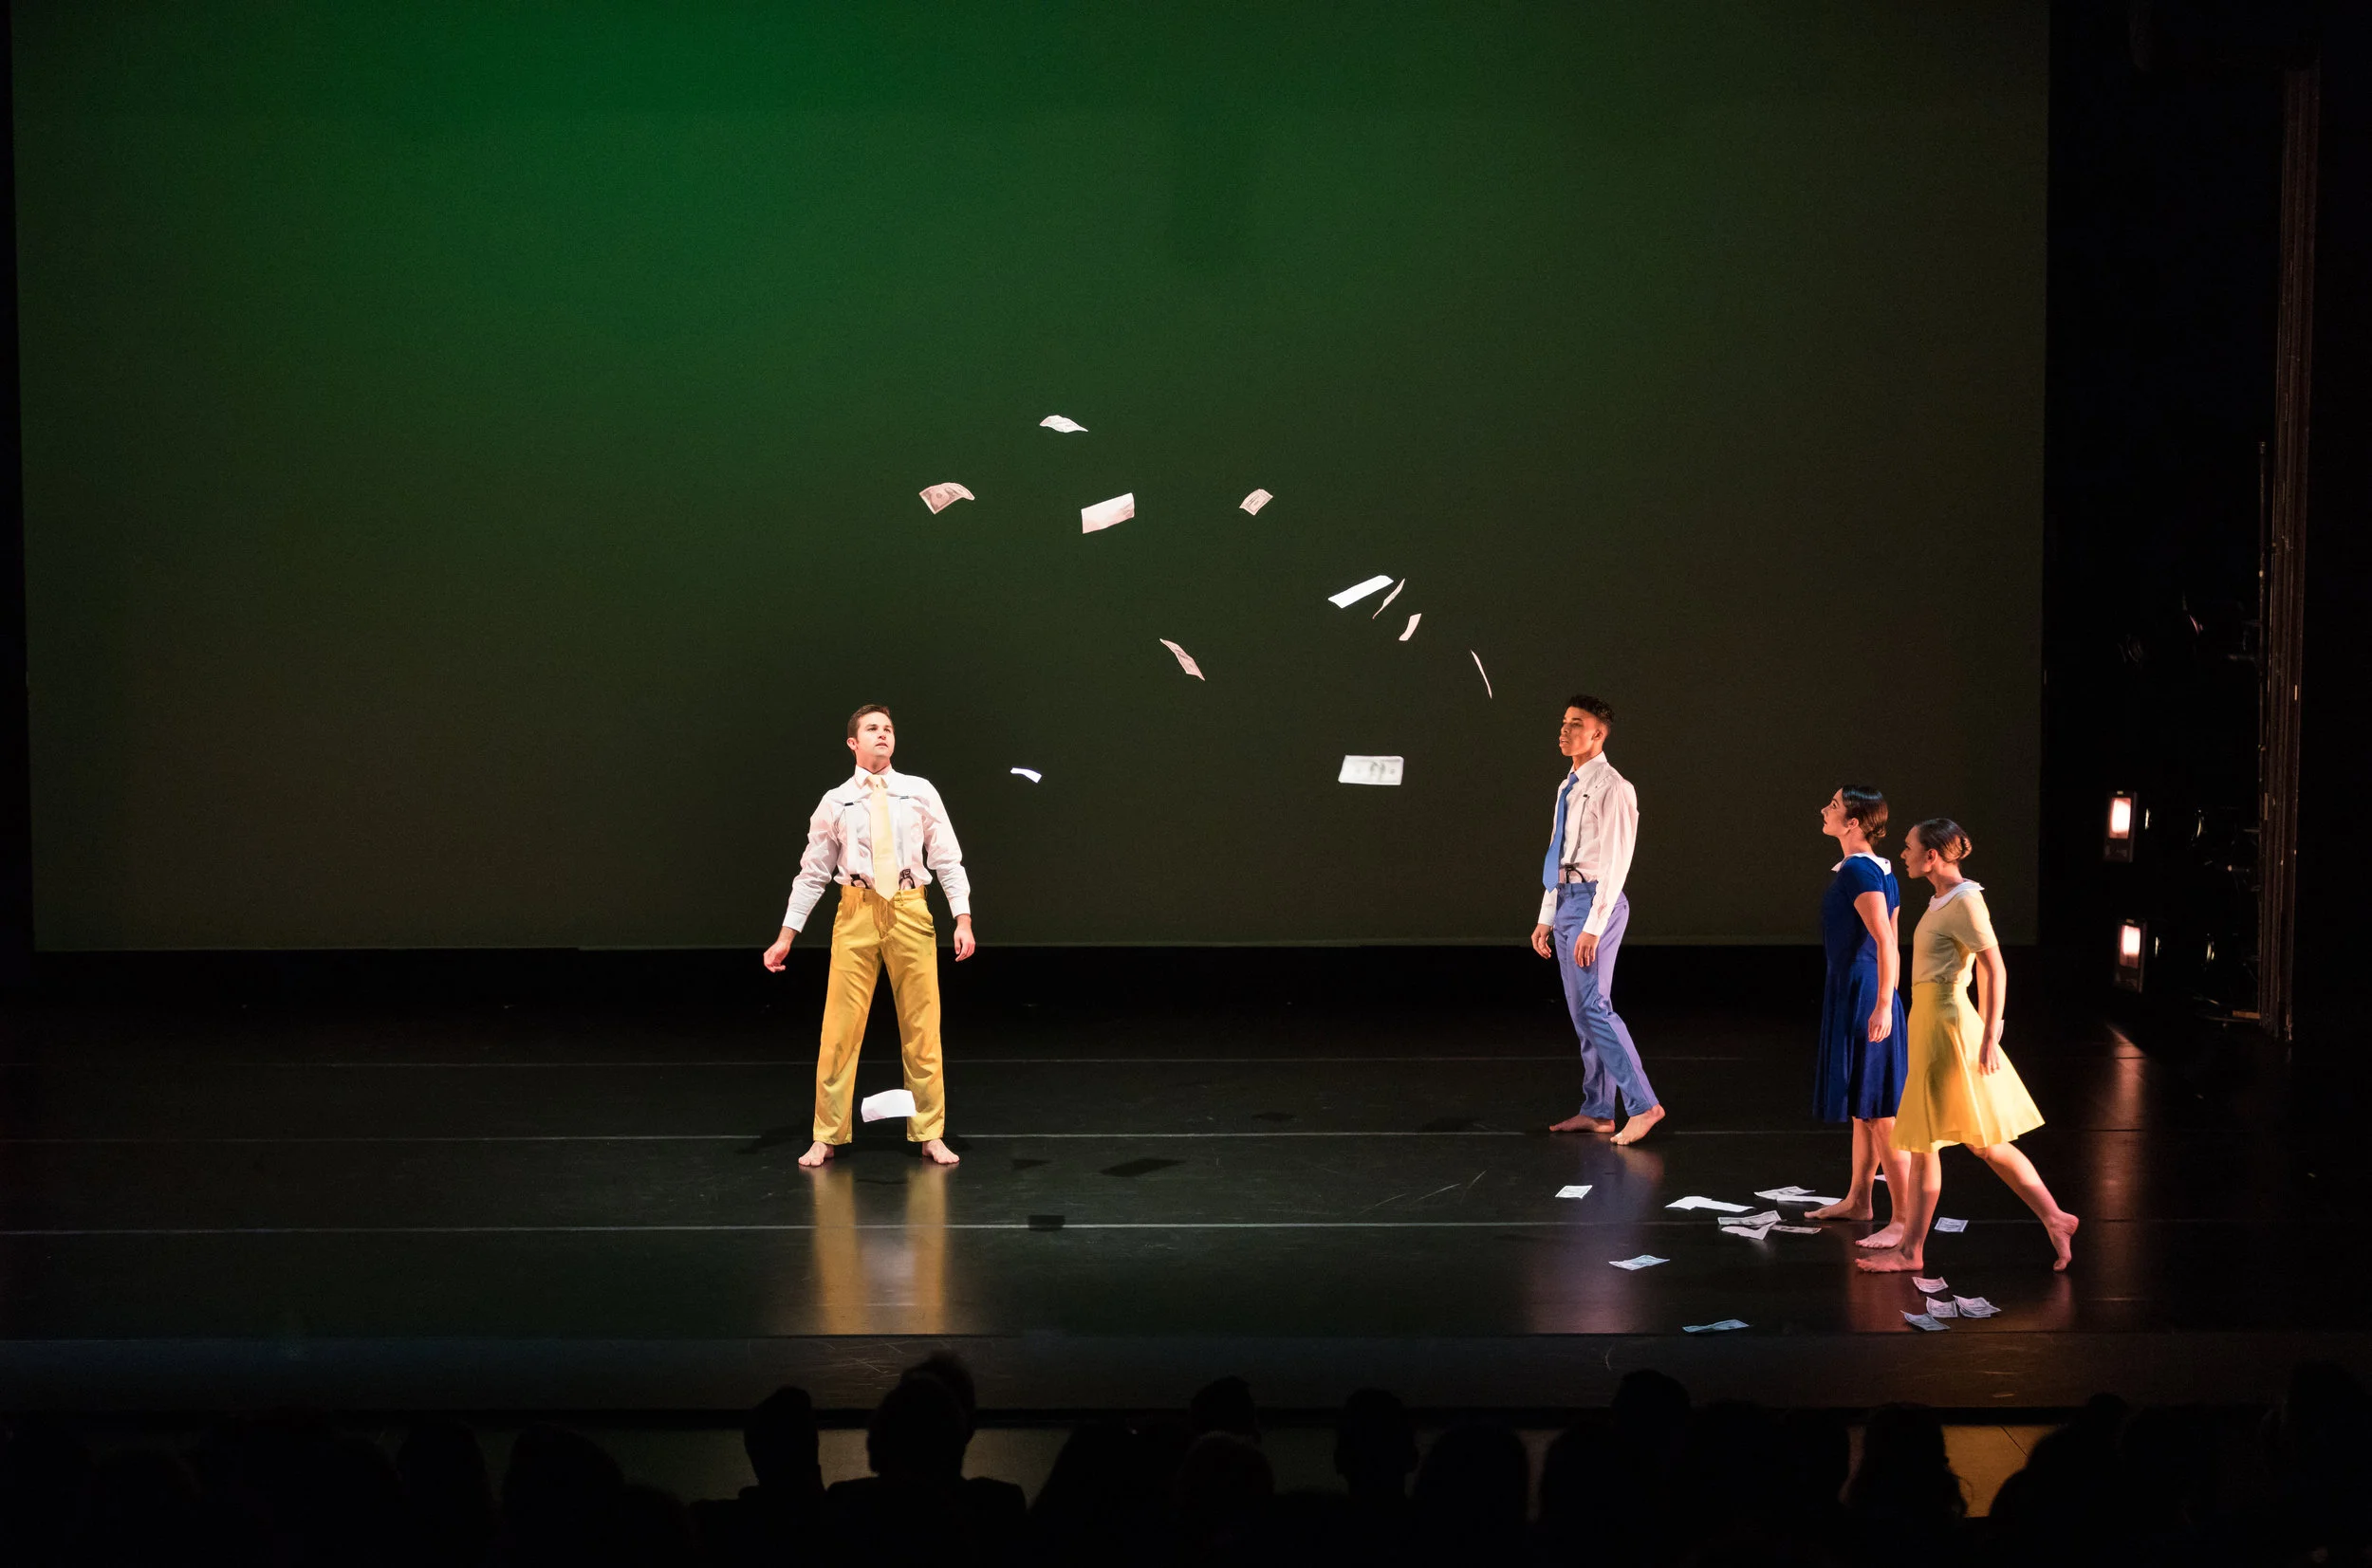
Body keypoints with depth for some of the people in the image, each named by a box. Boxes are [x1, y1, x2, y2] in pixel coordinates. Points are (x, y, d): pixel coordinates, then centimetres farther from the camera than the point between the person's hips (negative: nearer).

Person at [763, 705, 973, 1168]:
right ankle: (827, 1137, 12)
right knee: (840, 1027, 0)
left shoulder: (920, 792, 5)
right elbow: (813, 873, 8)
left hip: (909, 912, 0)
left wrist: (963, 919, -7)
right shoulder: (835, 802, 5)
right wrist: (786, 935, 4)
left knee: (921, 1029, 5)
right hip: (857, 913, 0)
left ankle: (930, 1135, 16)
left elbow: (948, 860, 4)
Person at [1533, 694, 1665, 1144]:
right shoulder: (1568, 787, 15)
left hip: (1595, 902, -9)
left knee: (1594, 1006, -14)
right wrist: (1546, 918, 18)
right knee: (1581, 1013, 10)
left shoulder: (1611, 788, -12)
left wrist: (1593, 925, -21)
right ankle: (1597, 1111, 16)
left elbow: (1616, 862, -16)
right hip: (1565, 900, 9)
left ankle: (1643, 1105, -10)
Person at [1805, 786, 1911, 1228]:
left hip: (1861, 997, -10)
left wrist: (1883, 1005, -26)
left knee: (1877, 1112, -7)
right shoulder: (1882, 870, 12)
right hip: (1864, 993, 10)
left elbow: (1886, 942, -24)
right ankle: (1857, 1200, 32)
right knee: (1863, 1108, 20)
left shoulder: (1857, 871, -17)